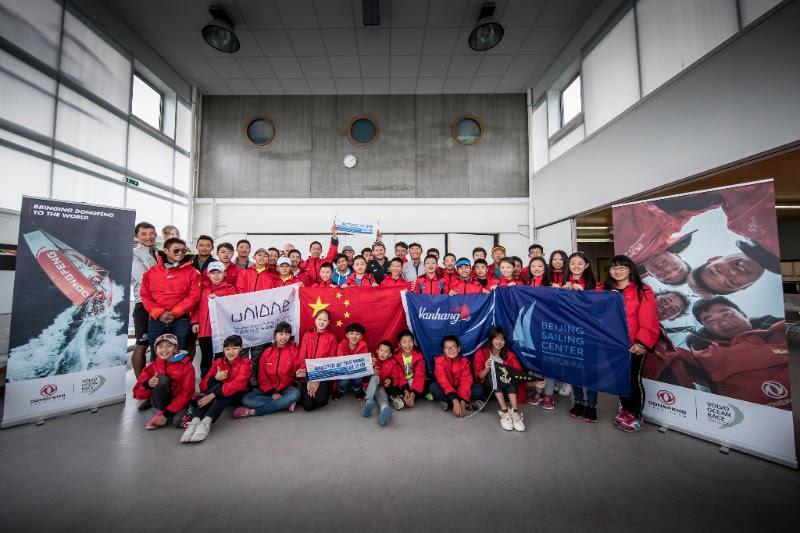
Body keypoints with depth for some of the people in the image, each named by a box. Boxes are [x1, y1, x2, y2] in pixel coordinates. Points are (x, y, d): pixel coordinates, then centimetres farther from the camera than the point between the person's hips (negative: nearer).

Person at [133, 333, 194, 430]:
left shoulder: (186, 364, -13)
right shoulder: (153, 366, -4)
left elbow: (186, 393, -14)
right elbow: (138, 394, -5)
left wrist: (166, 414, -20)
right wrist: (147, 384, -28)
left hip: (180, 402, -2)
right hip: (161, 402, 3)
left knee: (177, 422, -33)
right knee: (162, 379, -24)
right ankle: (160, 411, -7)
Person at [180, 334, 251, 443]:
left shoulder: (244, 364, -14)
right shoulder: (218, 362, -1)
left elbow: (237, 384, -33)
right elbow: (203, 387, -3)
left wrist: (213, 395, -42)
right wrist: (215, 378, -24)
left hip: (237, 396, -3)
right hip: (219, 398, 3)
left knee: (220, 390, -32)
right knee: (217, 386, -29)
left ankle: (206, 422, -46)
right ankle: (195, 421, -40)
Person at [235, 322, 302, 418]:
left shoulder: (294, 351, -3)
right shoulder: (267, 352, 5)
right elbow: (263, 377, 2)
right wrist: (272, 392, -12)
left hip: (286, 388, -2)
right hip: (267, 389, 3)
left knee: (295, 394, -35)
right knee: (246, 399, -21)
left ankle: (253, 412, -25)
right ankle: (286, 403, -22)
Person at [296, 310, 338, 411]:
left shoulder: (331, 337, 1)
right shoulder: (307, 335, 6)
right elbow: (302, 358, 1)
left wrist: (318, 380, -12)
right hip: (308, 375, 1)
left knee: (320, 401, -23)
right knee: (308, 405, -13)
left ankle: (323, 389, 10)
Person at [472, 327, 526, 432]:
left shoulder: (509, 355, 4)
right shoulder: (481, 353, -3)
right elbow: (478, 377, -9)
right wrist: (486, 369, -30)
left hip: (506, 389, 2)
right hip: (488, 388, -2)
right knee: (492, 373, -29)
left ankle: (514, 411, -35)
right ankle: (504, 411, -39)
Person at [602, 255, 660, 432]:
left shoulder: (642, 292, -9)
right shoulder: (606, 292, 6)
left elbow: (648, 321, -14)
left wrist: (642, 343, -18)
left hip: (634, 346, -4)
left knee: (634, 379, 7)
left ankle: (636, 415, 24)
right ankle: (624, 410, 33)